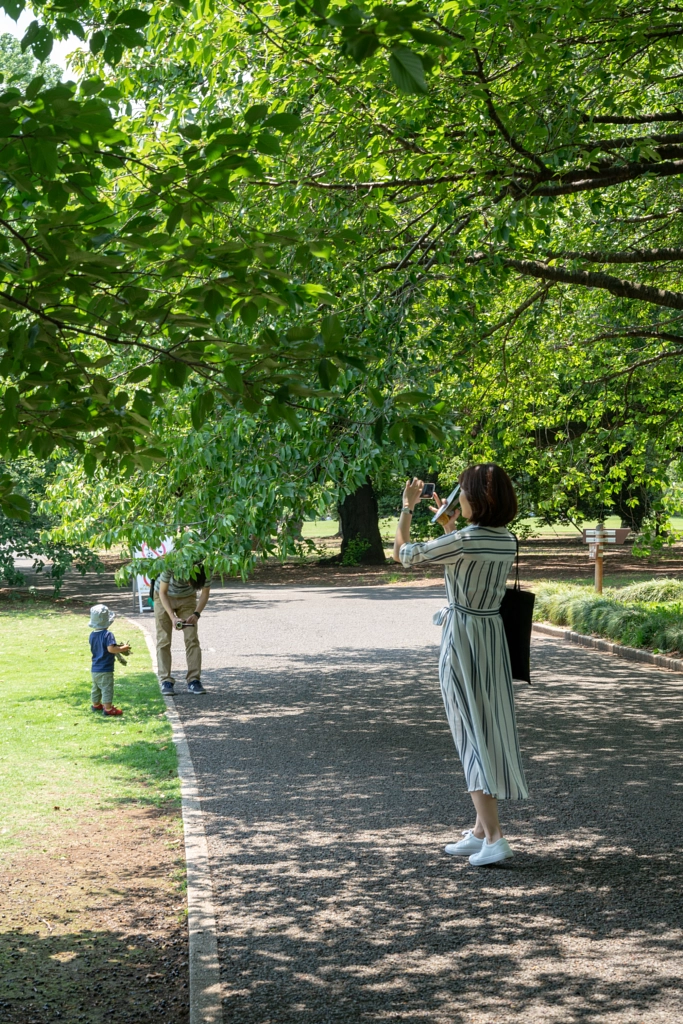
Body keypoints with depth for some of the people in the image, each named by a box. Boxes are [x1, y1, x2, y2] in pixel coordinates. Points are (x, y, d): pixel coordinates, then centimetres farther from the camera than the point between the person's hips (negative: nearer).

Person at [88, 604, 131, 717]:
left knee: (96, 687, 22)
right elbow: (111, 648, -30)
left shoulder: (92, 635, 5)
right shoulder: (107, 634, -20)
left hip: (94, 669, 8)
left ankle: (95, 705, 37)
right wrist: (122, 648, -15)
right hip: (105, 669, -8)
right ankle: (108, 709, -3)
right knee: (107, 689, -3)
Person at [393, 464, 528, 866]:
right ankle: (481, 831, 20)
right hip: (494, 636, 7)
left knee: (473, 734, -2)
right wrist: (450, 524, 26)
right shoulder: (508, 541, 2)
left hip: (463, 640, -7)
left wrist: (407, 507, 8)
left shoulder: (462, 541, -19)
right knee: (492, 728, 12)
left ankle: (493, 837, -5)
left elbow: (403, 553, -5)